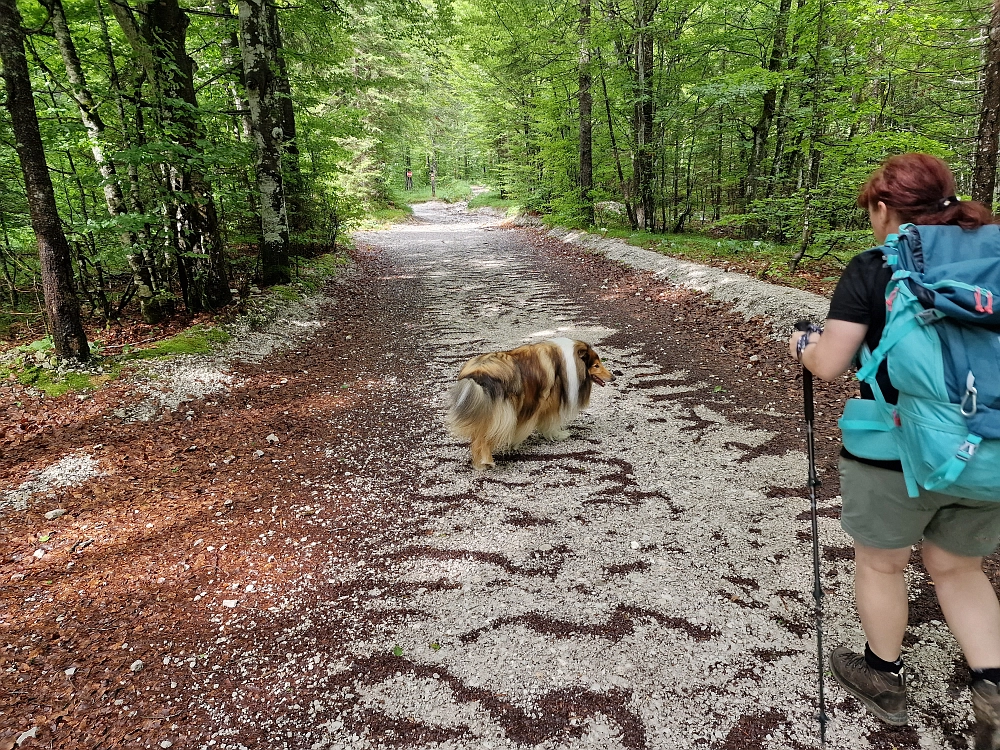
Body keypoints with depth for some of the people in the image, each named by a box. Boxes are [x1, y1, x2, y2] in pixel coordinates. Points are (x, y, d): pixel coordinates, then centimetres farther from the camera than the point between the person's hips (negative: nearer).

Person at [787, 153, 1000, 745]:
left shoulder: (872, 270, -12)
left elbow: (829, 365, -15)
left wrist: (802, 346, 5)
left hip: (895, 455, -4)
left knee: (881, 564, 18)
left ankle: (885, 679, 36)